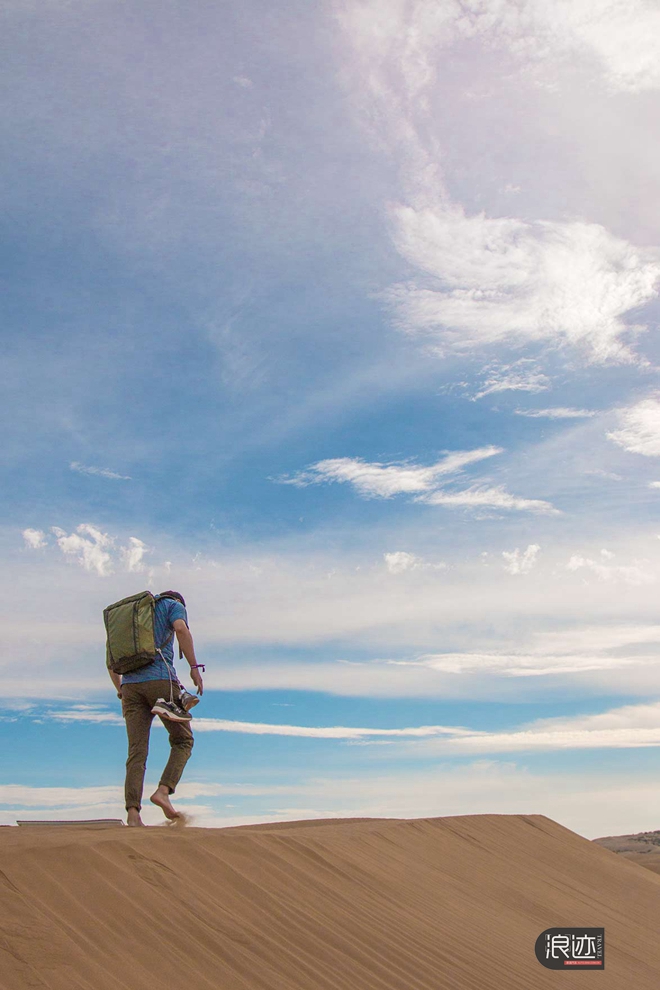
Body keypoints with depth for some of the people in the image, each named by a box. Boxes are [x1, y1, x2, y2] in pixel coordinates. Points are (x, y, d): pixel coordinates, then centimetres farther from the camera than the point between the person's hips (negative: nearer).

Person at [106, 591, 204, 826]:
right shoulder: (173, 605, 15)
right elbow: (182, 630, -9)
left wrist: (121, 693, 28)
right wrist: (195, 668, -10)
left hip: (130, 684, 5)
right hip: (160, 679, -5)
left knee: (136, 752, 0)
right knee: (183, 740, 8)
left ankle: (132, 813, -13)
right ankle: (163, 790, -12)